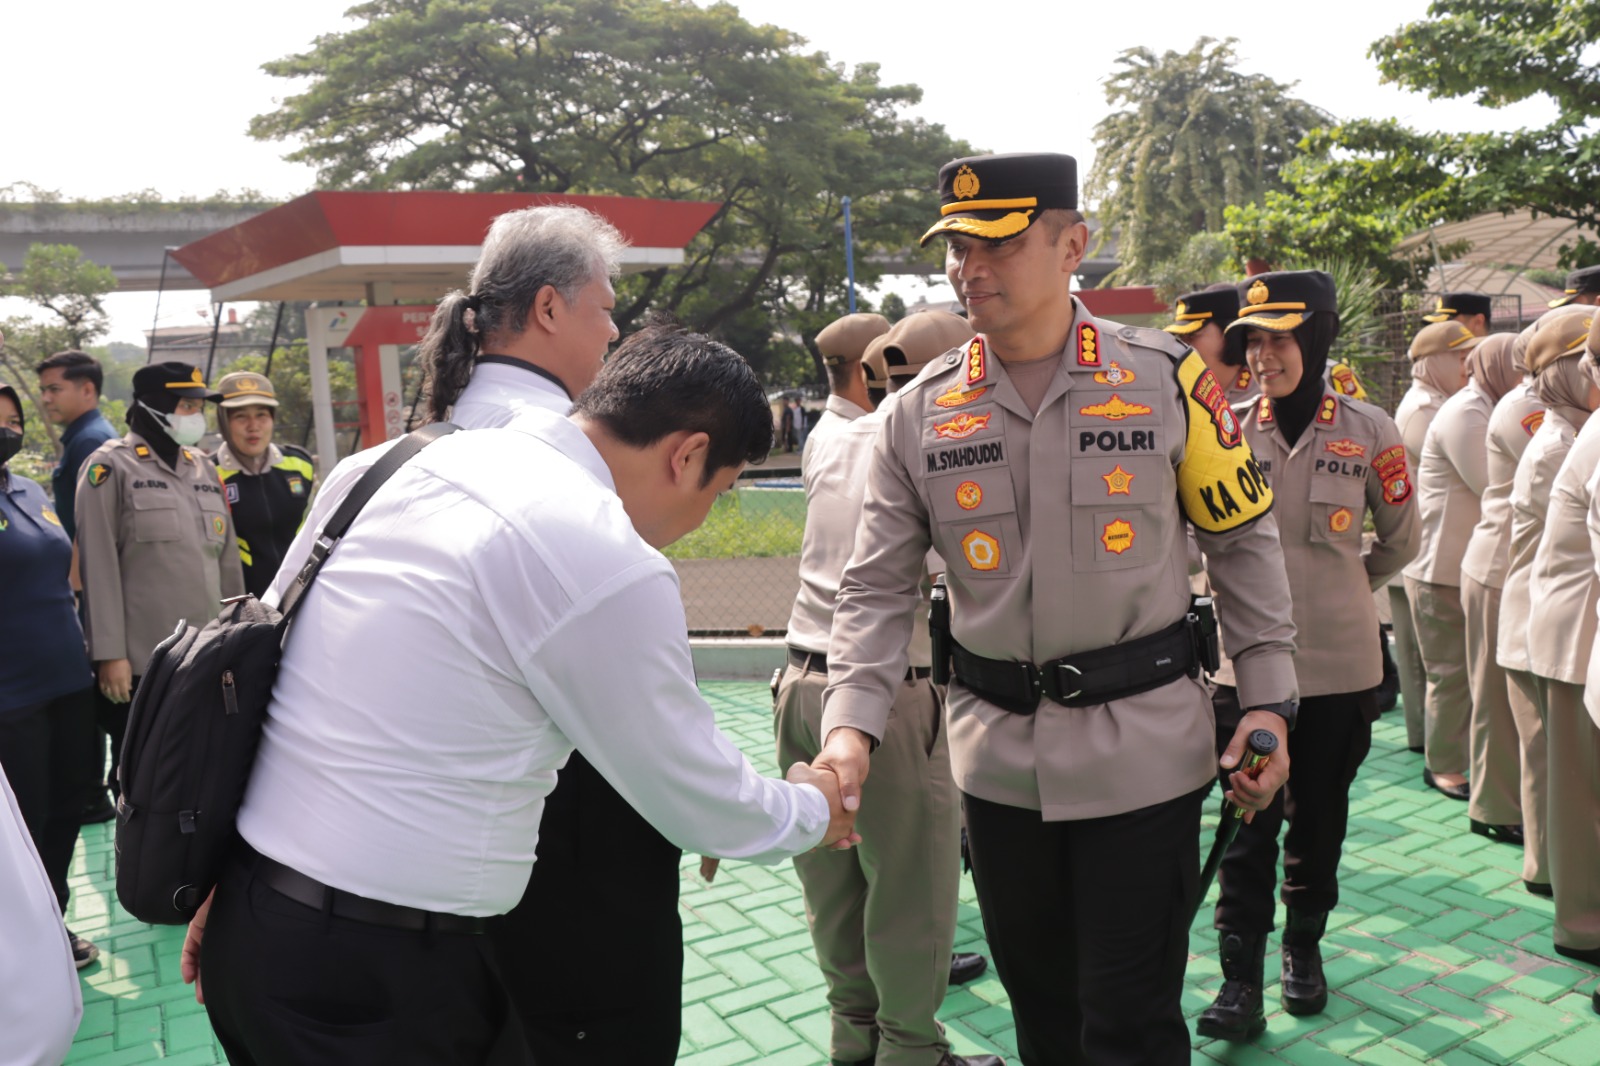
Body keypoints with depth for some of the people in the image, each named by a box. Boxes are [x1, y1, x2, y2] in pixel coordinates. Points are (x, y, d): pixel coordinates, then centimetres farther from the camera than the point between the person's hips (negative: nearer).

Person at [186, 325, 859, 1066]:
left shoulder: (429, 461, 5)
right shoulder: (612, 566, -18)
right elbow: (692, 796, -5)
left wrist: (227, 889, 17)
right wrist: (814, 812, 15)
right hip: (379, 975, -8)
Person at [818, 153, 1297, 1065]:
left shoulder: (1166, 378, -6)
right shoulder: (919, 415, -1)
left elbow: (1244, 538, 2)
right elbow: (879, 590, -1)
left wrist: (1268, 702, -2)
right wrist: (851, 725, -15)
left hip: (1143, 748, -2)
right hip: (998, 756, 3)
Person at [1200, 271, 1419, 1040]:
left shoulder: (1367, 431, -4)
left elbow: (1401, 539, 9)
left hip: (1339, 664, 1)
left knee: (1319, 815, 14)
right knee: (1248, 822, 1)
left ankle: (1305, 946, 34)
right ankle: (1240, 980, 8)